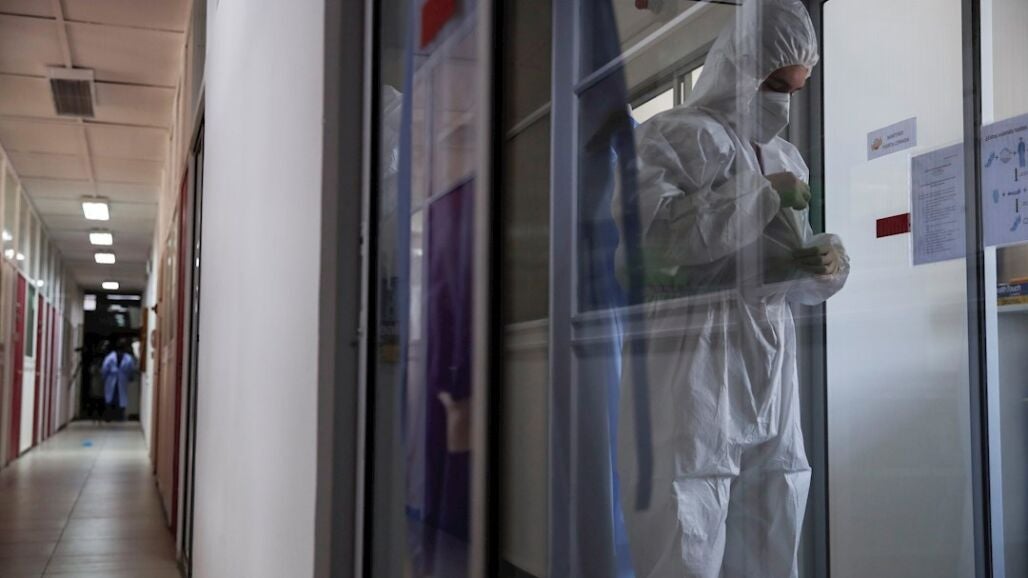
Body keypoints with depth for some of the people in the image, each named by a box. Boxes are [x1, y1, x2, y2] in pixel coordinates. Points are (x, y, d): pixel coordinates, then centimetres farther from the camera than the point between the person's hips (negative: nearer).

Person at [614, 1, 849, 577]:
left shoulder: (788, 158, 21)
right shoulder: (672, 135, 1)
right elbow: (647, 231, -17)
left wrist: (826, 262, -1)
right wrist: (763, 196, -11)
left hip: (770, 376, 6)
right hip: (690, 363, -6)